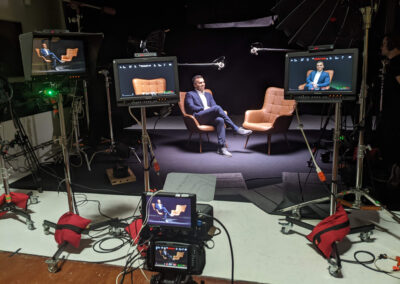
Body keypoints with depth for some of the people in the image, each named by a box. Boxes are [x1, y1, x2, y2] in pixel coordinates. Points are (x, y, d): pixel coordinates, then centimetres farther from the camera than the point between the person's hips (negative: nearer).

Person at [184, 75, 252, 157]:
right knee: (217, 108, -30)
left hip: (210, 118, 5)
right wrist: (204, 108, -9)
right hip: (198, 117, -5)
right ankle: (236, 129, -26)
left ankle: (221, 147, -38)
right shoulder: (190, 94, 14)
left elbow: (214, 105, 18)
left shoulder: (208, 94, 30)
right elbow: (190, 107, -2)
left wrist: (212, 110, -6)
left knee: (220, 120, -32)